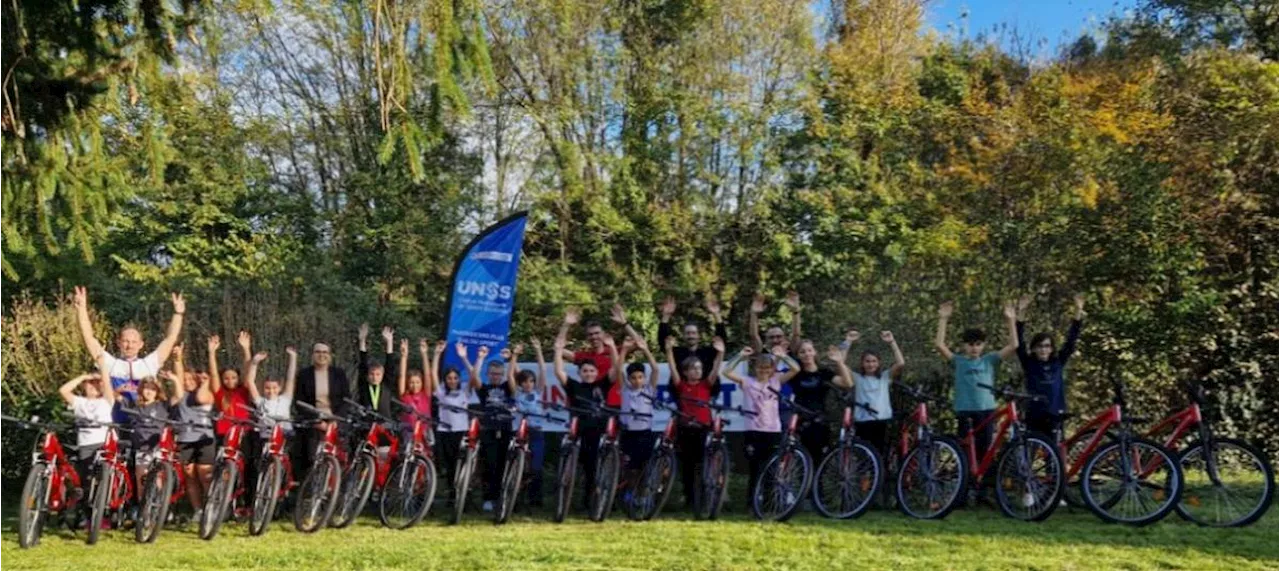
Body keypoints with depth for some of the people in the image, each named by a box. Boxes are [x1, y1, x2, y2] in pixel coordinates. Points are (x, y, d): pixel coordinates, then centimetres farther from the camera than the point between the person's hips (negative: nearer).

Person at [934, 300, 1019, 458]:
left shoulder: (989, 360, 9)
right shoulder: (958, 361, 4)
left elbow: (1013, 346, 2)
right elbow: (939, 345, -8)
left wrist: (1011, 321, -3)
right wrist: (943, 319, -11)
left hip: (987, 410, 2)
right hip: (965, 411, -2)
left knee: (985, 450, 6)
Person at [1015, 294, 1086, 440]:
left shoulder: (1058, 363, 5)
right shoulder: (1029, 364, 0)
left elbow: (1071, 340, 2)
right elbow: (1019, 343, -11)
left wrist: (1078, 312, -5)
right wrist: (1020, 314, -20)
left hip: (1054, 415, 2)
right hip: (1034, 415, -2)